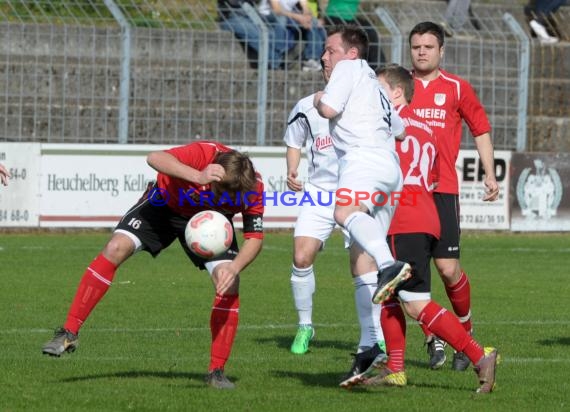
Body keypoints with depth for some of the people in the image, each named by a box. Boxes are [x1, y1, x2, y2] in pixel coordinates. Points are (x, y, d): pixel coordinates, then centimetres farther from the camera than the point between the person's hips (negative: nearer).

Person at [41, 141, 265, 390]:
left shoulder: (253, 189, -29)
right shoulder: (203, 154, -38)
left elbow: (255, 238, -21)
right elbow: (155, 158, -53)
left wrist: (234, 267, -41)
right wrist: (198, 177, -67)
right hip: (166, 202, -2)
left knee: (229, 283, -16)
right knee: (115, 248, -21)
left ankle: (217, 371, -2)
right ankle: (69, 334, -12)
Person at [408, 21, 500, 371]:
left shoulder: (457, 88, 6)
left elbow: (481, 130, 13)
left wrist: (490, 174, 8)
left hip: (442, 190, -2)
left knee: (448, 268, -7)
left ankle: (465, 334, 15)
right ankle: (433, 340, 10)